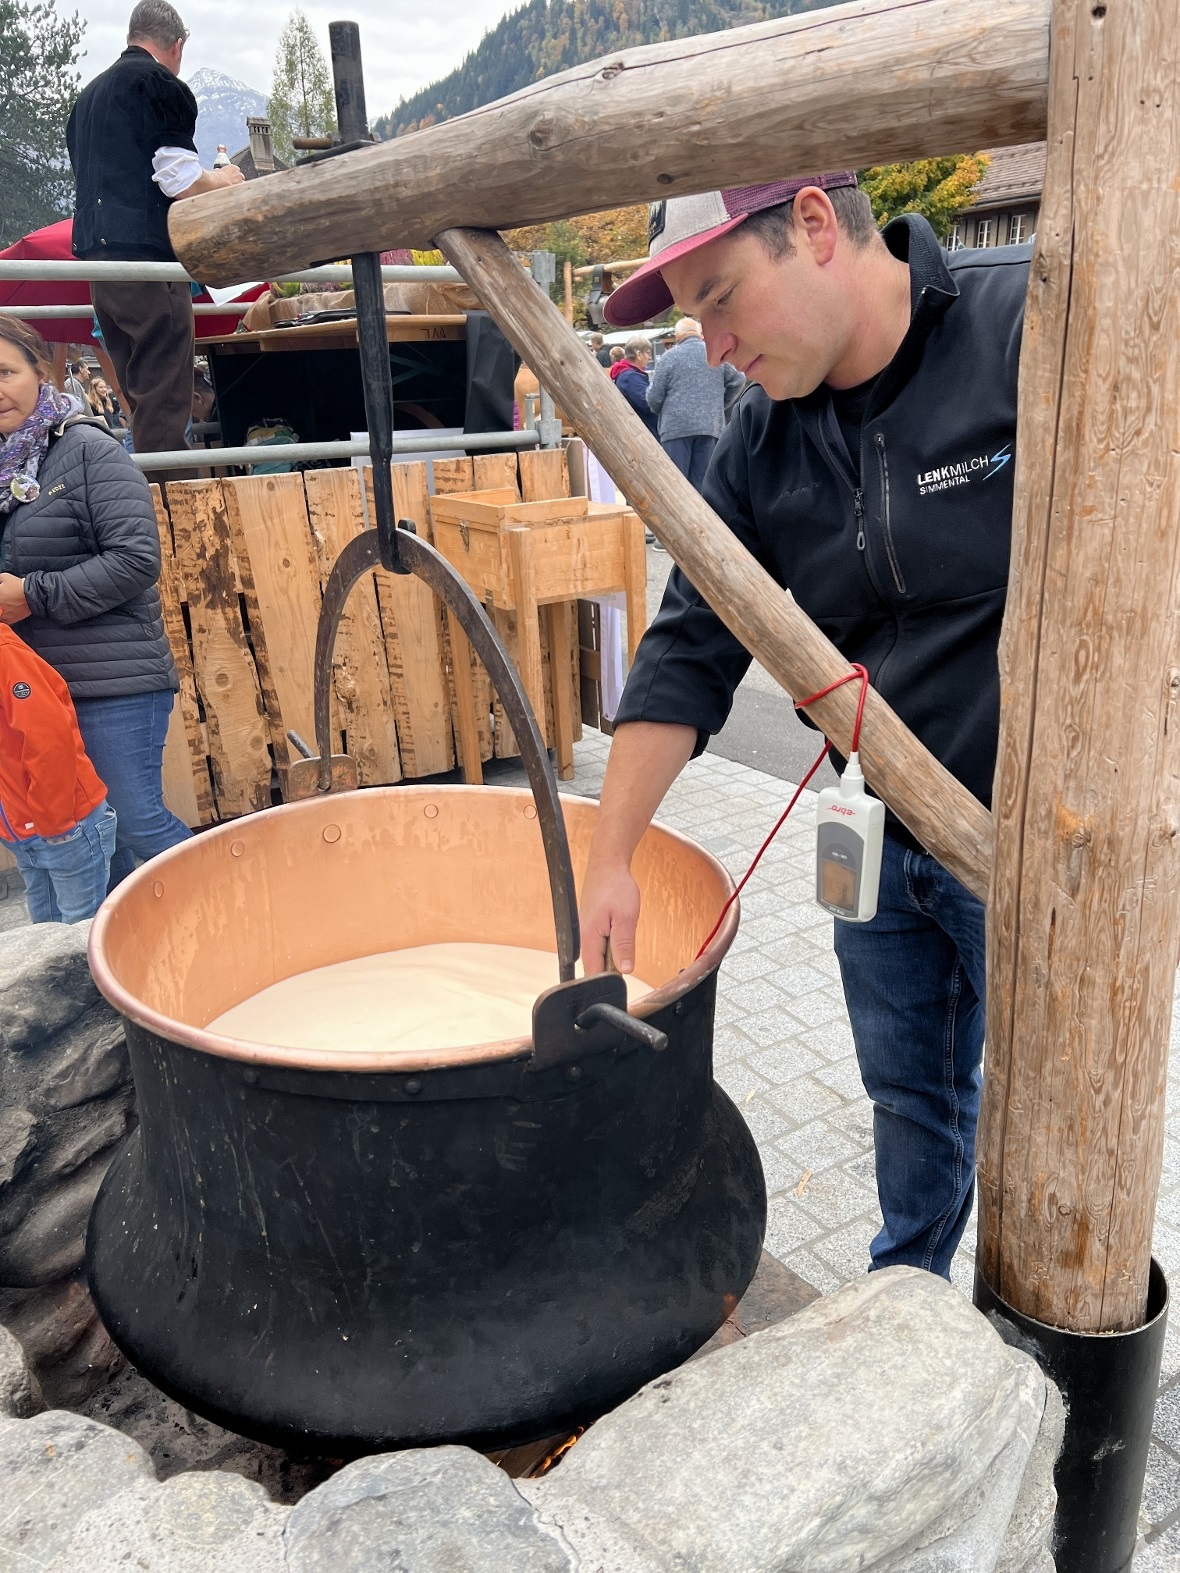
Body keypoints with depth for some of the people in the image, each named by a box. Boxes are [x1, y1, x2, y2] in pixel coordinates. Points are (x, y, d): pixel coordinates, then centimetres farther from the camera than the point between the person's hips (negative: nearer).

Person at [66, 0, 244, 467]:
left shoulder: (89, 94, 23)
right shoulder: (161, 83, -3)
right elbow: (181, 181, -12)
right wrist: (222, 179, 9)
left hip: (95, 251, 8)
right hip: (145, 253, -8)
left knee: (138, 394, 12)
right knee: (163, 398, -10)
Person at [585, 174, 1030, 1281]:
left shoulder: (1037, 327, -17)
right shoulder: (764, 445, 0)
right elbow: (690, 650, 1)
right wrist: (608, 859, -4)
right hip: (878, 847, 5)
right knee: (908, 1099, 21)